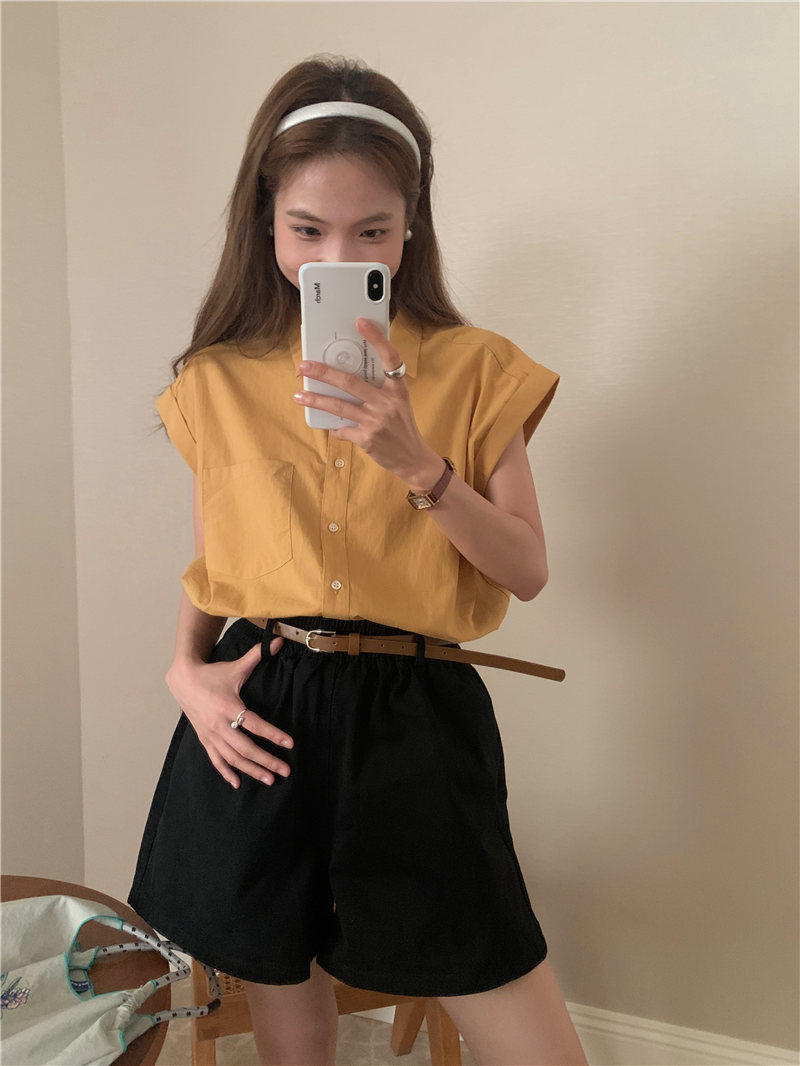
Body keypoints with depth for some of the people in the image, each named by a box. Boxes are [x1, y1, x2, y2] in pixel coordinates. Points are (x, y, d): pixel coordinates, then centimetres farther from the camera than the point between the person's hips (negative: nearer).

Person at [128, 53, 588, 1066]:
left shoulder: (475, 369, 0)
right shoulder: (218, 382, 5)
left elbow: (527, 571, -3)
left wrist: (418, 464, -18)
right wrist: (185, 668, -5)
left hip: (416, 718, -1)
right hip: (255, 722, 2)